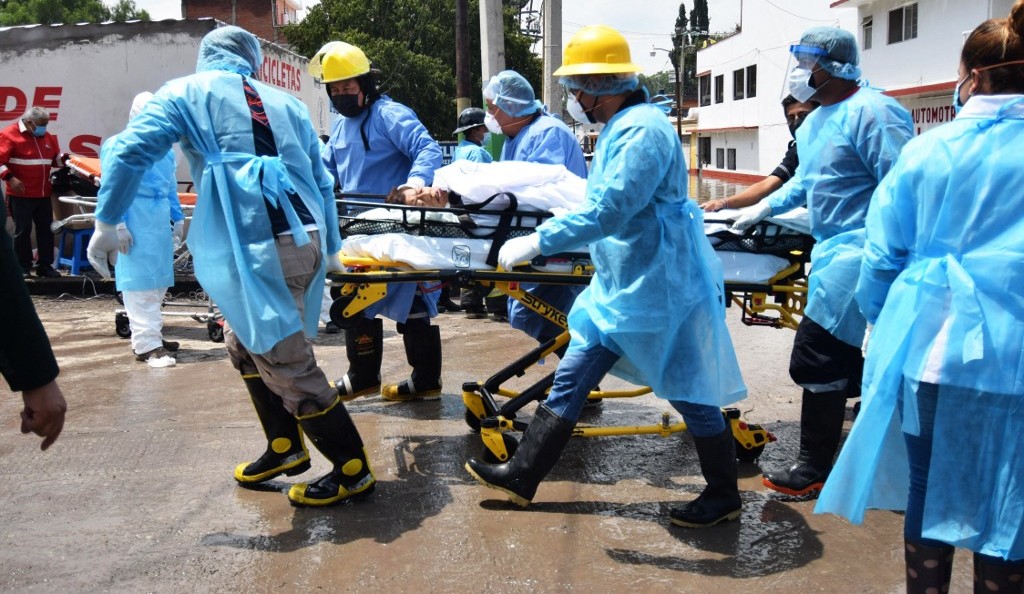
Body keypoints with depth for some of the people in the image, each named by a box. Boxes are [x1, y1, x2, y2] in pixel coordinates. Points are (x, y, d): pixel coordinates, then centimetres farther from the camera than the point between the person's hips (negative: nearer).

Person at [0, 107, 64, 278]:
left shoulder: (47, 137, 13)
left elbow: (55, 158, 25)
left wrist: (63, 160, 3)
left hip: (43, 194, 6)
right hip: (21, 195, -6)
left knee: (46, 230, 7)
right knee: (23, 231, 0)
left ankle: (45, 265, 14)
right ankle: (23, 267, 9)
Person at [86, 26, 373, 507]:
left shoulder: (185, 93, 11)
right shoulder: (285, 103, 23)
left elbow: (131, 150, -1)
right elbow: (322, 182, 23)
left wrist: (106, 223, 6)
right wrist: (331, 250, 30)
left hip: (258, 248, -6)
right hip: (304, 239, 6)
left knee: (286, 362, 1)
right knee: (246, 342, 24)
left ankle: (353, 470, 9)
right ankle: (285, 447, 30)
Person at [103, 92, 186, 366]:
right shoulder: (118, 146, -4)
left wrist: (178, 218, 17)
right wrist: (119, 225, -14)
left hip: (161, 221, 7)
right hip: (135, 221, -7)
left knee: (158, 281, 12)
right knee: (139, 281, -7)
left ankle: (150, 335, 24)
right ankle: (146, 344, -6)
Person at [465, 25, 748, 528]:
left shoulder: (642, 129, -20)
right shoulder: (620, 127, 11)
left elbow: (609, 210, -28)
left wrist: (538, 241, -25)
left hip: (658, 292, -10)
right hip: (618, 288, 10)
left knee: (689, 394, 4)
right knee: (571, 378, 10)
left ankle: (724, 496, 23)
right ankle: (522, 475, 19)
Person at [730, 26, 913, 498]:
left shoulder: (871, 113, -15)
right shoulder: (813, 123, 15)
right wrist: (762, 209, 19)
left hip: (859, 252, -10)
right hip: (833, 248, 10)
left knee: (816, 357, -8)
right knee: (849, 359, 16)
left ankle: (814, 469, 5)